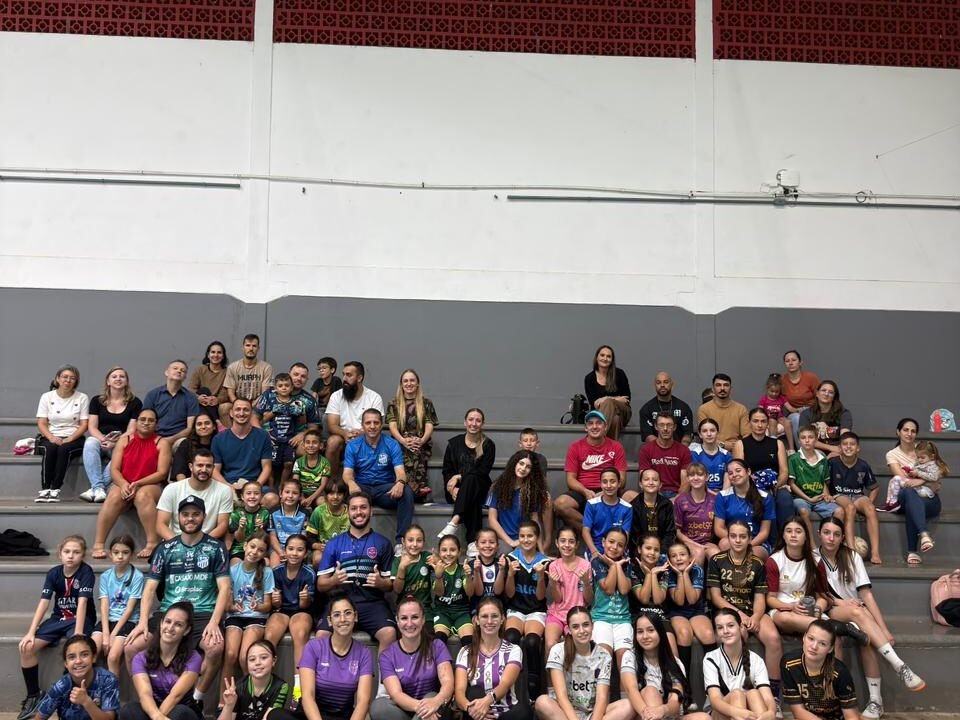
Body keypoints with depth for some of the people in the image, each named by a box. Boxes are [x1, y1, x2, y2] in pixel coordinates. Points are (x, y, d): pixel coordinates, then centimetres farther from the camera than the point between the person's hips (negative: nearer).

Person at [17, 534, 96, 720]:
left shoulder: (86, 572, -16)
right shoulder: (53, 573, -4)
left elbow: (82, 603, -24)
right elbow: (43, 602, -8)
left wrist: (78, 634, -30)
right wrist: (30, 633, -16)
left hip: (81, 619, -4)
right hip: (58, 618, 5)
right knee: (26, 647, -15)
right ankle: (33, 696, 0)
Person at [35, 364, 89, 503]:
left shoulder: (82, 398, 4)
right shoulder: (47, 397, 8)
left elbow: (84, 425, 0)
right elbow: (41, 423, 2)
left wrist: (69, 439, -16)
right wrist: (51, 437, -17)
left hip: (73, 438, -1)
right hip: (50, 438, 1)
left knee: (64, 449, -34)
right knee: (50, 448, -33)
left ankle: (55, 489, -33)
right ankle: (44, 489, -33)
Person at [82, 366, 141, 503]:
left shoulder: (135, 403, 7)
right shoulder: (97, 400, 12)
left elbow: (132, 430, -1)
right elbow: (92, 427, 4)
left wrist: (116, 442, -20)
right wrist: (103, 440, -17)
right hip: (99, 440, 1)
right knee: (90, 442, -33)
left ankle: (95, 488, -37)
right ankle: (98, 488, -41)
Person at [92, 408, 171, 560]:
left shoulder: (161, 443, 4)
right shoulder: (125, 440, 11)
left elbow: (162, 473, -6)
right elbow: (114, 469, 3)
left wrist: (138, 484, -19)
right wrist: (123, 484, -18)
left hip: (150, 485, -2)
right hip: (124, 485, 2)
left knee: (143, 495, -37)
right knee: (114, 497, -31)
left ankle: (153, 544, -39)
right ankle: (98, 545, -33)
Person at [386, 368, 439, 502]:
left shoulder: (426, 403, 15)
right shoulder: (394, 404, 15)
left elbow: (429, 425, 4)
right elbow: (392, 426, 1)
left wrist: (422, 440, -18)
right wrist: (403, 440, -19)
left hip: (421, 445, 0)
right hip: (399, 444, 0)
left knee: (416, 453, -34)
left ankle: (417, 490, -40)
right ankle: (421, 487, -42)